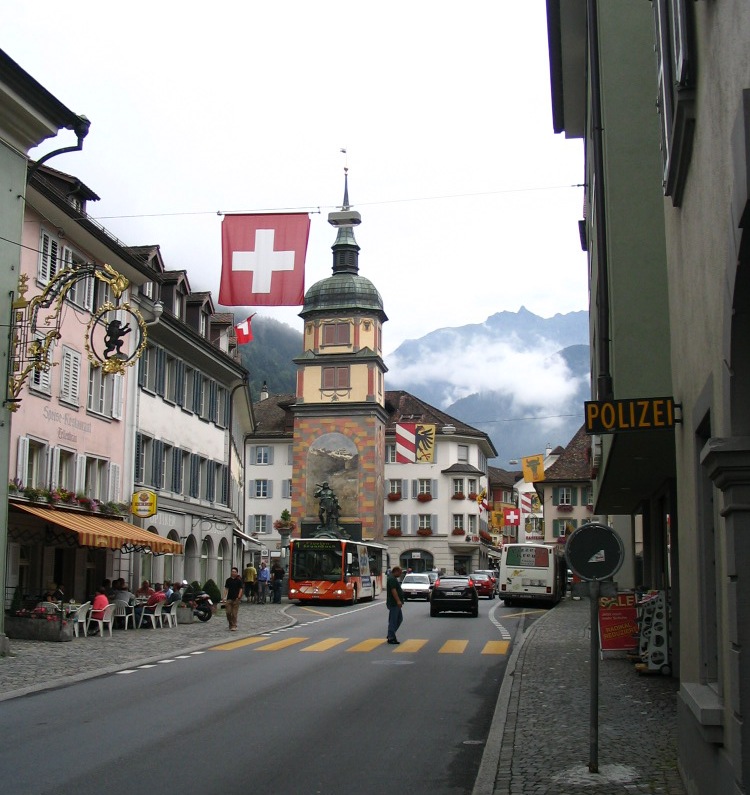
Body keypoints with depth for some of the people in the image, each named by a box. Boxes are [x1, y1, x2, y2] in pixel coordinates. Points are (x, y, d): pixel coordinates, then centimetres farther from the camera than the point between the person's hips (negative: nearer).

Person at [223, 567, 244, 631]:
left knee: (234, 613, -2)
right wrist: (224, 597, -1)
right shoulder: (228, 580, 6)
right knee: (228, 612, -1)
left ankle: (234, 626, 4)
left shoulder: (239, 580, -2)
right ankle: (230, 624, 19)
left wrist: (239, 597, -15)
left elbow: (240, 589, -4)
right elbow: (226, 589, 8)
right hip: (229, 598, 3)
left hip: (236, 599, -3)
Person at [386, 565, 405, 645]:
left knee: (399, 619, 15)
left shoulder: (393, 578, 18)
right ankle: (391, 638, -1)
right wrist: (398, 601, -30)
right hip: (393, 603, -11)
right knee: (393, 620, -6)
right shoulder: (392, 579, -16)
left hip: (396, 603, 11)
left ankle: (391, 635, 20)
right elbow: (393, 591, -25)